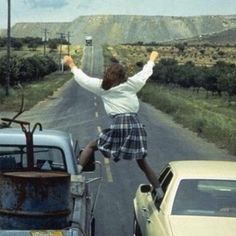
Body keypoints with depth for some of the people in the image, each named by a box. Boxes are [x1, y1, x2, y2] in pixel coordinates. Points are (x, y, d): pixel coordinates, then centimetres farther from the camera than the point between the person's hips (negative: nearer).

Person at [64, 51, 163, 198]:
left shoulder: (102, 87, 7)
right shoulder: (131, 84, 10)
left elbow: (83, 78, 19)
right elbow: (145, 72, 27)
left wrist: (72, 65, 35)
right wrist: (152, 60, 46)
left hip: (118, 126, -2)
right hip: (136, 126, 2)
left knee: (91, 146, 17)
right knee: (143, 163, 13)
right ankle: (160, 193, 14)